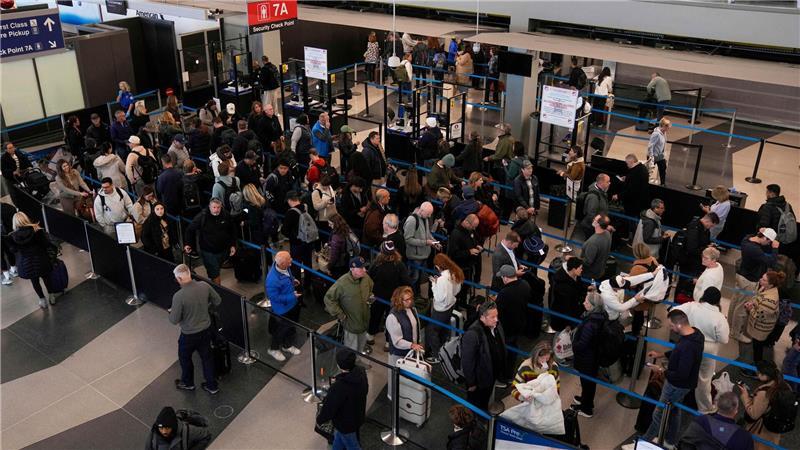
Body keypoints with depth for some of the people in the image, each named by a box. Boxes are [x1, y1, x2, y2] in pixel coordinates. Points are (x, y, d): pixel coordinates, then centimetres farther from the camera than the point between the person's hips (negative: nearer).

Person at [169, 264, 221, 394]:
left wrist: (171, 312, 2)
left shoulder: (179, 296, -30)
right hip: (206, 329, 4)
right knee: (206, 357, 23)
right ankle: (212, 386, 36)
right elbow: (217, 301, -1)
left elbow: (174, 320, -20)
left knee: (185, 357, 25)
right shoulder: (204, 286, -16)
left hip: (189, 334, -4)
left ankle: (188, 383, 47)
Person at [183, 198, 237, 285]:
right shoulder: (202, 217, -17)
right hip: (208, 251, -4)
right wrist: (187, 244, -10)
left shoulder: (226, 215, -7)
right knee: (215, 274, -6)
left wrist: (233, 245, 5)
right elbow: (190, 229, -5)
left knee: (217, 270, 22)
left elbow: (232, 231, 7)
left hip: (223, 250, 4)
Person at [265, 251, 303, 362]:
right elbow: (274, 297, -29)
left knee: (291, 327, 27)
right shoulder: (272, 280, -41)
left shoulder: (284, 267, -17)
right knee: (281, 330, 17)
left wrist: (293, 280, -2)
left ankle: (288, 346, 53)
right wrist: (291, 296, -27)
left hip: (292, 304, 8)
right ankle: (273, 349, 45)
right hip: (282, 309, -8)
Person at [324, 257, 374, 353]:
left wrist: (370, 298, -1)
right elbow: (328, 298, -19)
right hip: (351, 322, -6)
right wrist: (340, 315, -17)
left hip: (364, 319, 6)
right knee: (351, 351, 7)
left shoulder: (366, 278, -10)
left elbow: (371, 288, 15)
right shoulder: (342, 283, -28)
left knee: (362, 345, 27)